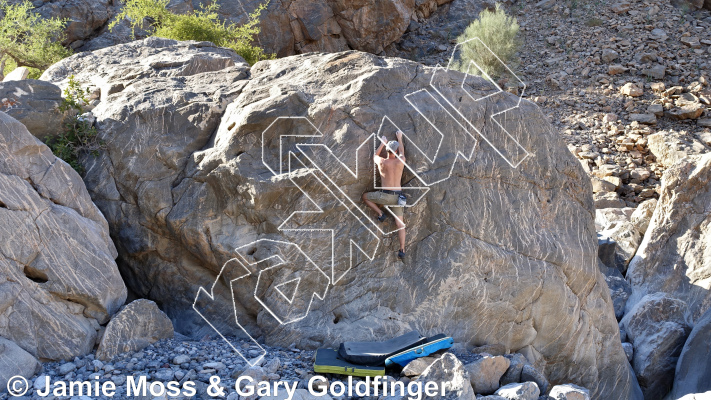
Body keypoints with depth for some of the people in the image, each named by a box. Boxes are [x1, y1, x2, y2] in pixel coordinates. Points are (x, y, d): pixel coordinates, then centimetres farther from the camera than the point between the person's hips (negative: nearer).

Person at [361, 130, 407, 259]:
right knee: (400, 224, 8)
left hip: (385, 195, -3)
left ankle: (381, 213, 8)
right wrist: (399, 138, 37)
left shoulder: (382, 162, -7)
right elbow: (402, 152, 23)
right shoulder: (401, 161, -2)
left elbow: (375, 156, 19)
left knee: (365, 197, 21)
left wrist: (382, 143, 30)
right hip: (398, 196, 3)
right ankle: (402, 250, 1)